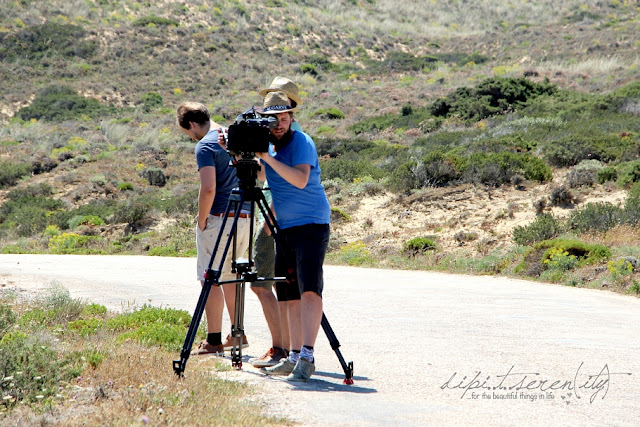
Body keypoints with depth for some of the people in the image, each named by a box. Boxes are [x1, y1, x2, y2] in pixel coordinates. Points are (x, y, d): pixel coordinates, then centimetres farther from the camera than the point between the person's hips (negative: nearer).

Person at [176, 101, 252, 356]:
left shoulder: (205, 146, -12)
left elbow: (208, 188, -23)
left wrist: (201, 219, -11)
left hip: (219, 219, -8)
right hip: (246, 217, 8)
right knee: (229, 276, 19)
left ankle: (213, 341, -1)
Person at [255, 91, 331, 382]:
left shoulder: (301, 142, -11)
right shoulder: (268, 143, 12)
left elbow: (301, 179, -25)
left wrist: (267, 157, -26)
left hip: (311, 224, -8)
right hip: (284, 227, 8)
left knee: (309, 289, -17)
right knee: (290, 295, 6)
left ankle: (307, 357, -23)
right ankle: (294, 358, 10)